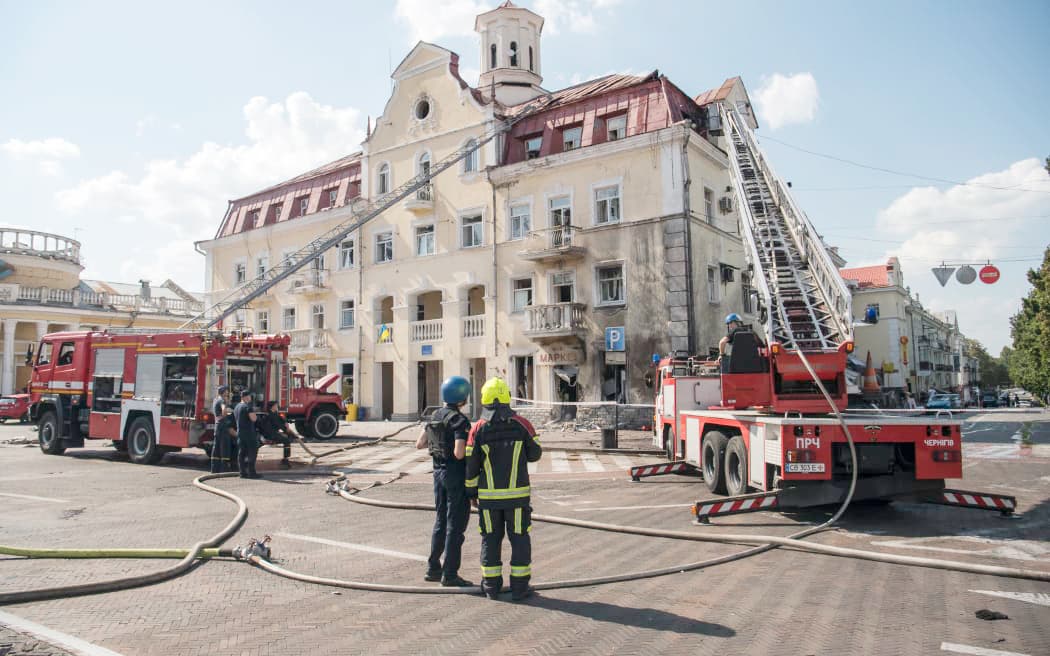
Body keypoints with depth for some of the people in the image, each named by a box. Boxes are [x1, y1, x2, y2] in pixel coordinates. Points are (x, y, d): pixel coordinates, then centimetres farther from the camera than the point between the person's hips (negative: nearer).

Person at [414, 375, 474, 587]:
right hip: (457, 475, -8)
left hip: (439, 472, 8)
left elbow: (419, 444, 11)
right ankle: (450, 574, 7)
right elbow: (459, 453, -26)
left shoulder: (436, 415, 7)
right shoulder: (460, 420, -18)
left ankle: (433, 569, 26)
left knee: (441, 521, 18)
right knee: (455, 525, 1)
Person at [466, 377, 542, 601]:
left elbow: (471, 465, -3)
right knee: (519, 538, 9)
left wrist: (472, 491, 10)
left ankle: (491, 586, 18)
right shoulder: (522, 424, -7)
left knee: (491, 539, 13)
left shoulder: (478, 429, -6)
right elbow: (535, 454, 4)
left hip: (488, 494, 1)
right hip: (517, 494, -1)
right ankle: (519, 586, 11)